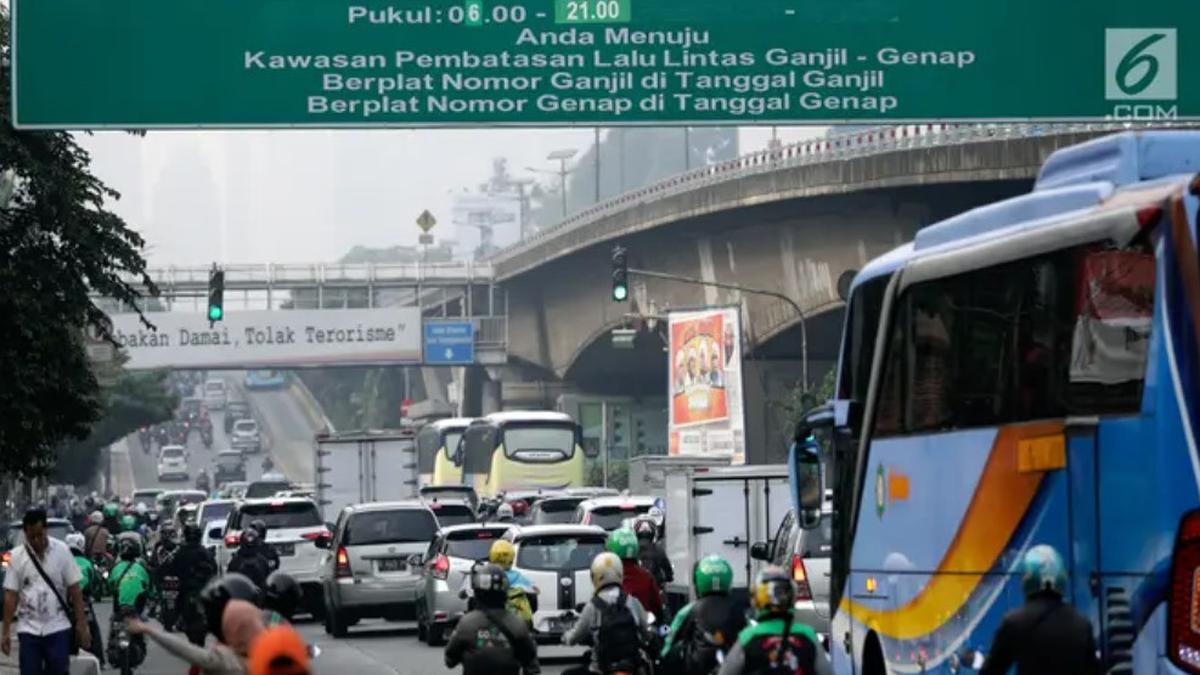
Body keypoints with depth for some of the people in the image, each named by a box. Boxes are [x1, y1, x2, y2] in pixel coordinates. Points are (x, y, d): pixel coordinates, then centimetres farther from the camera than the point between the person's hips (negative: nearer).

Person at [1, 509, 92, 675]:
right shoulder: (17, 556, -1)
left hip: (57, 629, -1)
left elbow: (74, 590, -1)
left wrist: (81, 624, -5)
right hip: (28, 630, 1)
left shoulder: (61, 551, -4)